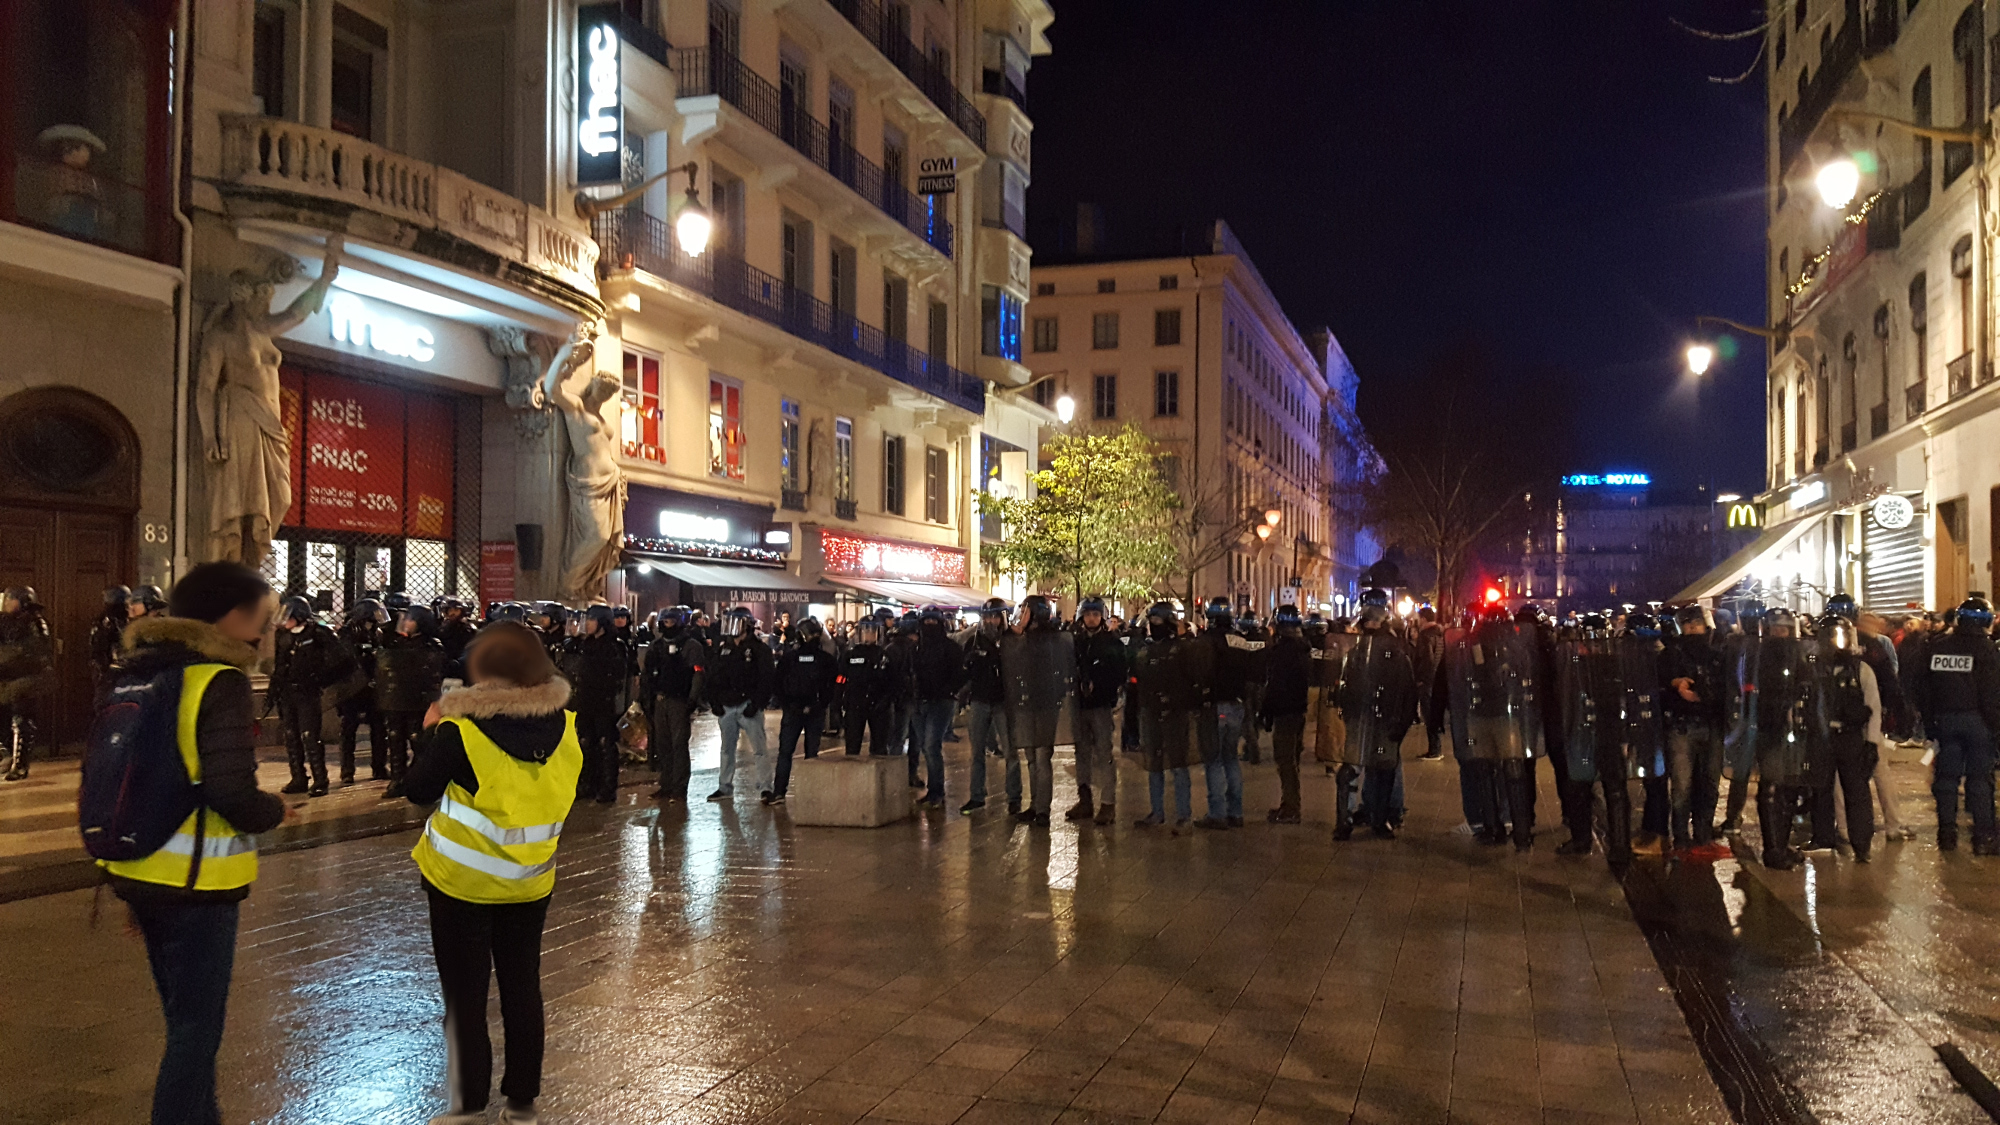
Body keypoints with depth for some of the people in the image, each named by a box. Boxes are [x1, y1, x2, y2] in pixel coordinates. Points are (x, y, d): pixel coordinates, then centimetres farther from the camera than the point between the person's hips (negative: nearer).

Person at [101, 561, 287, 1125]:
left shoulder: (133, 673, 7)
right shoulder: (219, 681, -18)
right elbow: (232, 795, -26)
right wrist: (275, 809, -3)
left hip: (138, 873, 8)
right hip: (196, 883, -8)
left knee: (186, 1016, 23)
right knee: (196, 1026, 4)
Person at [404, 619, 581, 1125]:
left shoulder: (459, 732, -20)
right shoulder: (565, 728, -8)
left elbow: (417, 790, -9)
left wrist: (430, 732, 3)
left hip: (463, 883, -4)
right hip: (530, 883, 4)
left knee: (465, 995, 9)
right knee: (522, 988, 14)